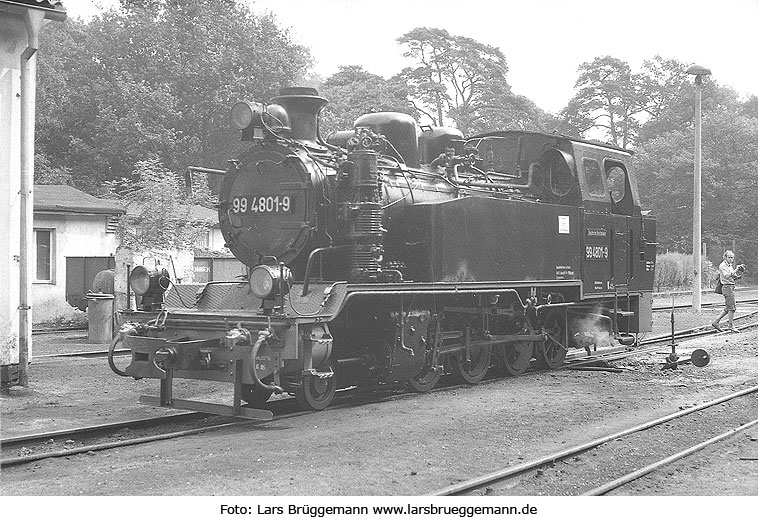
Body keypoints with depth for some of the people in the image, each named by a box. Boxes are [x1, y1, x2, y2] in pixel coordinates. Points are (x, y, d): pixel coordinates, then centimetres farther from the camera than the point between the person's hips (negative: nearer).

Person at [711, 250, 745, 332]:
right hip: (727, 286, -9)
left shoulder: (730, 265, 17)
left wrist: (738, 276, 2)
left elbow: (733, 277, 21)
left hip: (731, 287, 9)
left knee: (728, 308, 11)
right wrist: (736, 270, -27)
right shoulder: (722, 265, -11)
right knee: (732, 307, -6)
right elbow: (726, 275, -25)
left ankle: (715, 322, 15)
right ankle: (731, 325, 0)